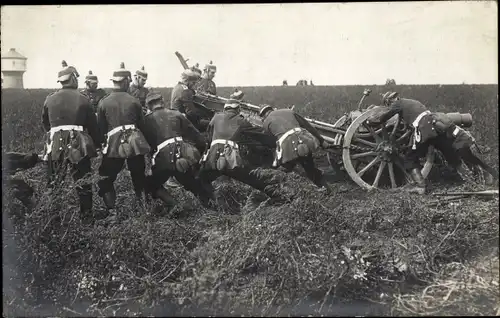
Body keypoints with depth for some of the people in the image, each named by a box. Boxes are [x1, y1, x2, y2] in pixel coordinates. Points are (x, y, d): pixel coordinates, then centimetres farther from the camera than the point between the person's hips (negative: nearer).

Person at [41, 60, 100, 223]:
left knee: (53, 183, 13)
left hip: (55, 144, 2)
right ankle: (86, 216, 14)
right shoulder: (83, 99, -2)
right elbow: (93, 125, 2)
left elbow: (45, 123, 17)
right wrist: (97, 144, 11)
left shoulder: (50, 99, 4)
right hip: (79, 145, -2)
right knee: (83, 183, 8)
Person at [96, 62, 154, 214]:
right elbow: (142, 124, 9)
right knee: (139, 179, 16)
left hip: (114, 144, -2)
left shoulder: (103, 102, 2)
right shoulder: (134, 101, 4)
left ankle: (111, 211, 6)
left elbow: (100, 128, 6)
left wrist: (104, 142, 21)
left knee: (106, 181, 11)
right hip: (135, 143, 2)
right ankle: (144, 210, 16)